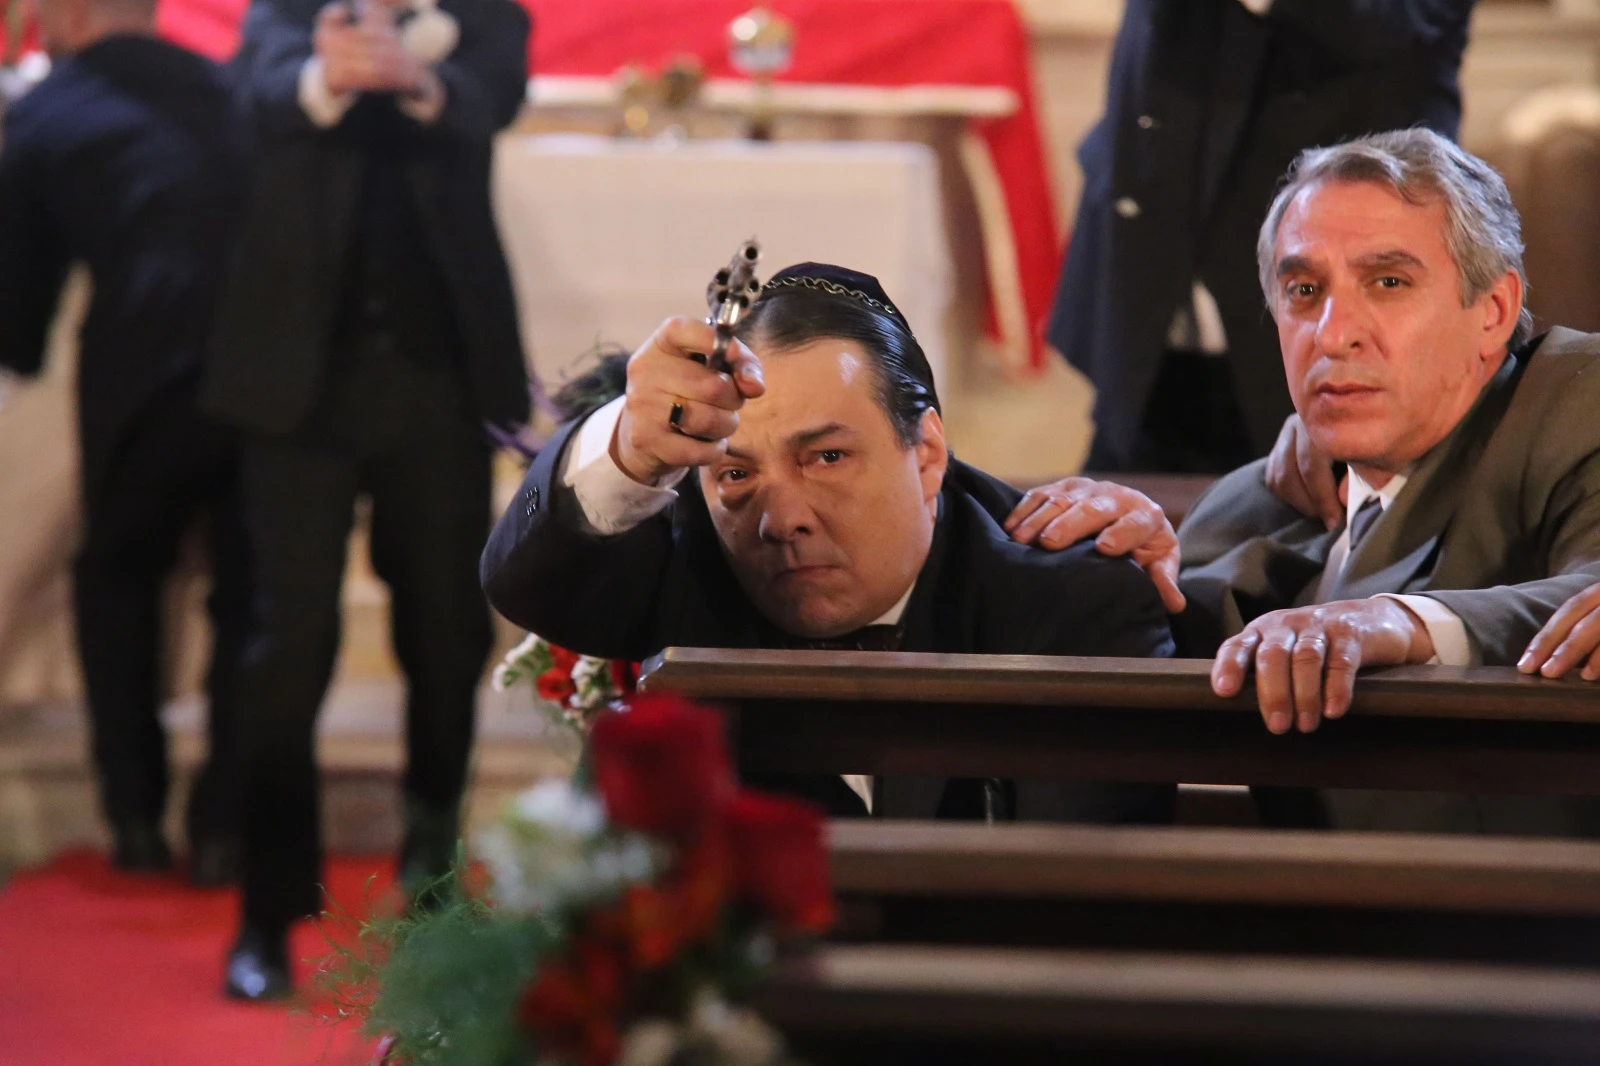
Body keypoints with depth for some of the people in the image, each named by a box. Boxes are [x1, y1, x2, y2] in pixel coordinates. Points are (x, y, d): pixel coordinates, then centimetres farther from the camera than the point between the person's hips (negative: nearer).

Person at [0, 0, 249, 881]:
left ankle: (135, 816, 18)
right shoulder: (224, 89, 16)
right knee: (249, 601, 16)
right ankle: (226, 826, 12)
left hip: (145, 384, -2)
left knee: (115, 582, 21)